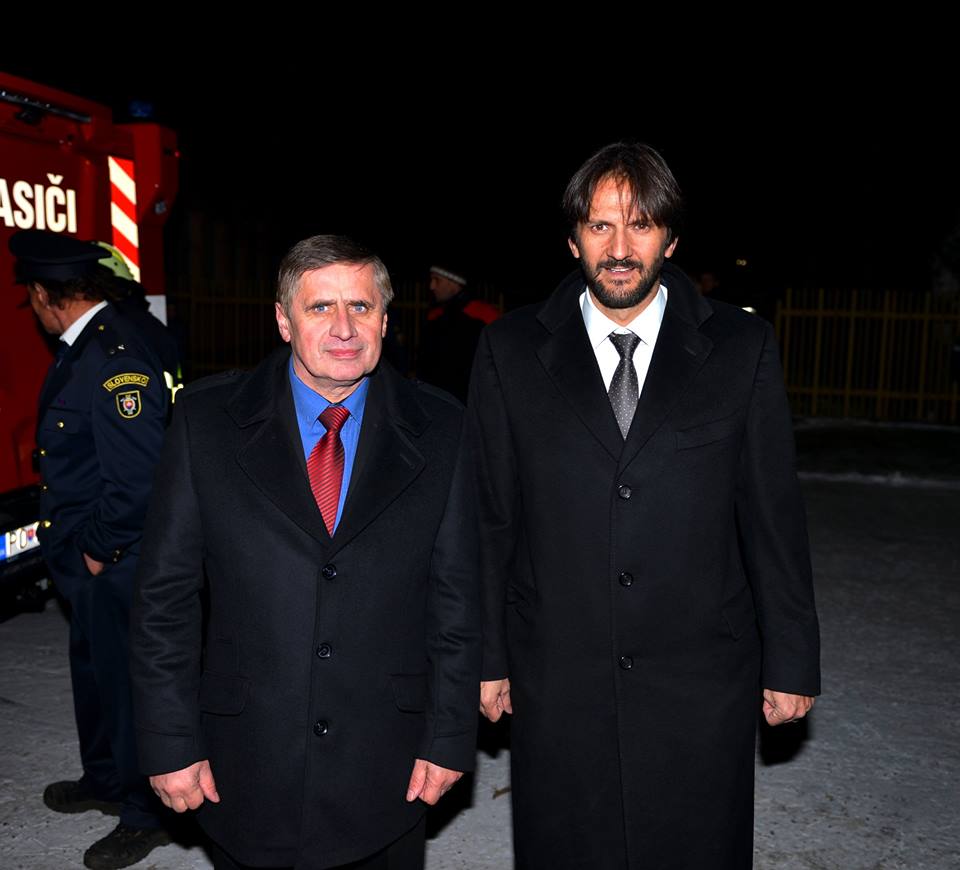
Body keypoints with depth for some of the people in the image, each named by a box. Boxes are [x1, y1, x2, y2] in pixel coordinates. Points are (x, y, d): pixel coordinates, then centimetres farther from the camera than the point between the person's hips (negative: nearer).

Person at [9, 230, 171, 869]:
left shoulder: (116, 358, -25)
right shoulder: (84, 347, 6)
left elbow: (139, 475, -29)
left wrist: (101, 549, -17)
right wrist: (74, 541, 12)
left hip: (116, 564, -10)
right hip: (86, 557, 10)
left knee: (127, 680, 6)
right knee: (94, 669, 24)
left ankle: (147, 813, 26)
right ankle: (105, 778, 46)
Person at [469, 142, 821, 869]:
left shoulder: (743, 348, -2)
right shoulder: (511, 351, -1)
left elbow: (773, 515, 1)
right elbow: (489, 518, 1)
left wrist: (792, 662, 3)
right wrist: (486, 657, 2)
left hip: (702, 687, 0)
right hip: (556, 686, 1)